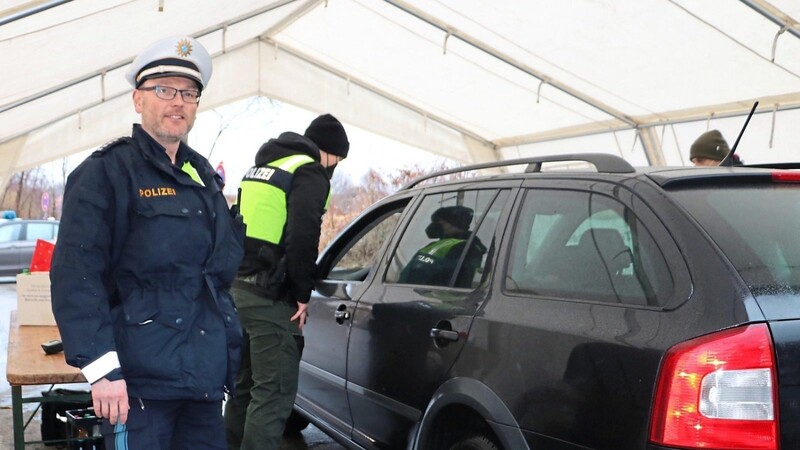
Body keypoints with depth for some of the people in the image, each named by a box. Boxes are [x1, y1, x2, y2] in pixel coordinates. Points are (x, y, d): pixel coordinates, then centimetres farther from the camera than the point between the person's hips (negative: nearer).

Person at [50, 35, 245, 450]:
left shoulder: (203, 175, 16)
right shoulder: (107, 172, -7)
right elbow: (76, 276, -16)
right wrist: (102, 368, -22)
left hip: (204, 376, 7)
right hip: (141, 380, -7)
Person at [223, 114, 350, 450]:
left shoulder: (262, 168, 22)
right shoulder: (309, 173, -7)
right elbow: (303, 237, -19)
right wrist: (303, 293, -10)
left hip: (238, 287, 9)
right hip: (271, 297, -9)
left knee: (244, 386, 18)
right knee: (273, 393, -6)